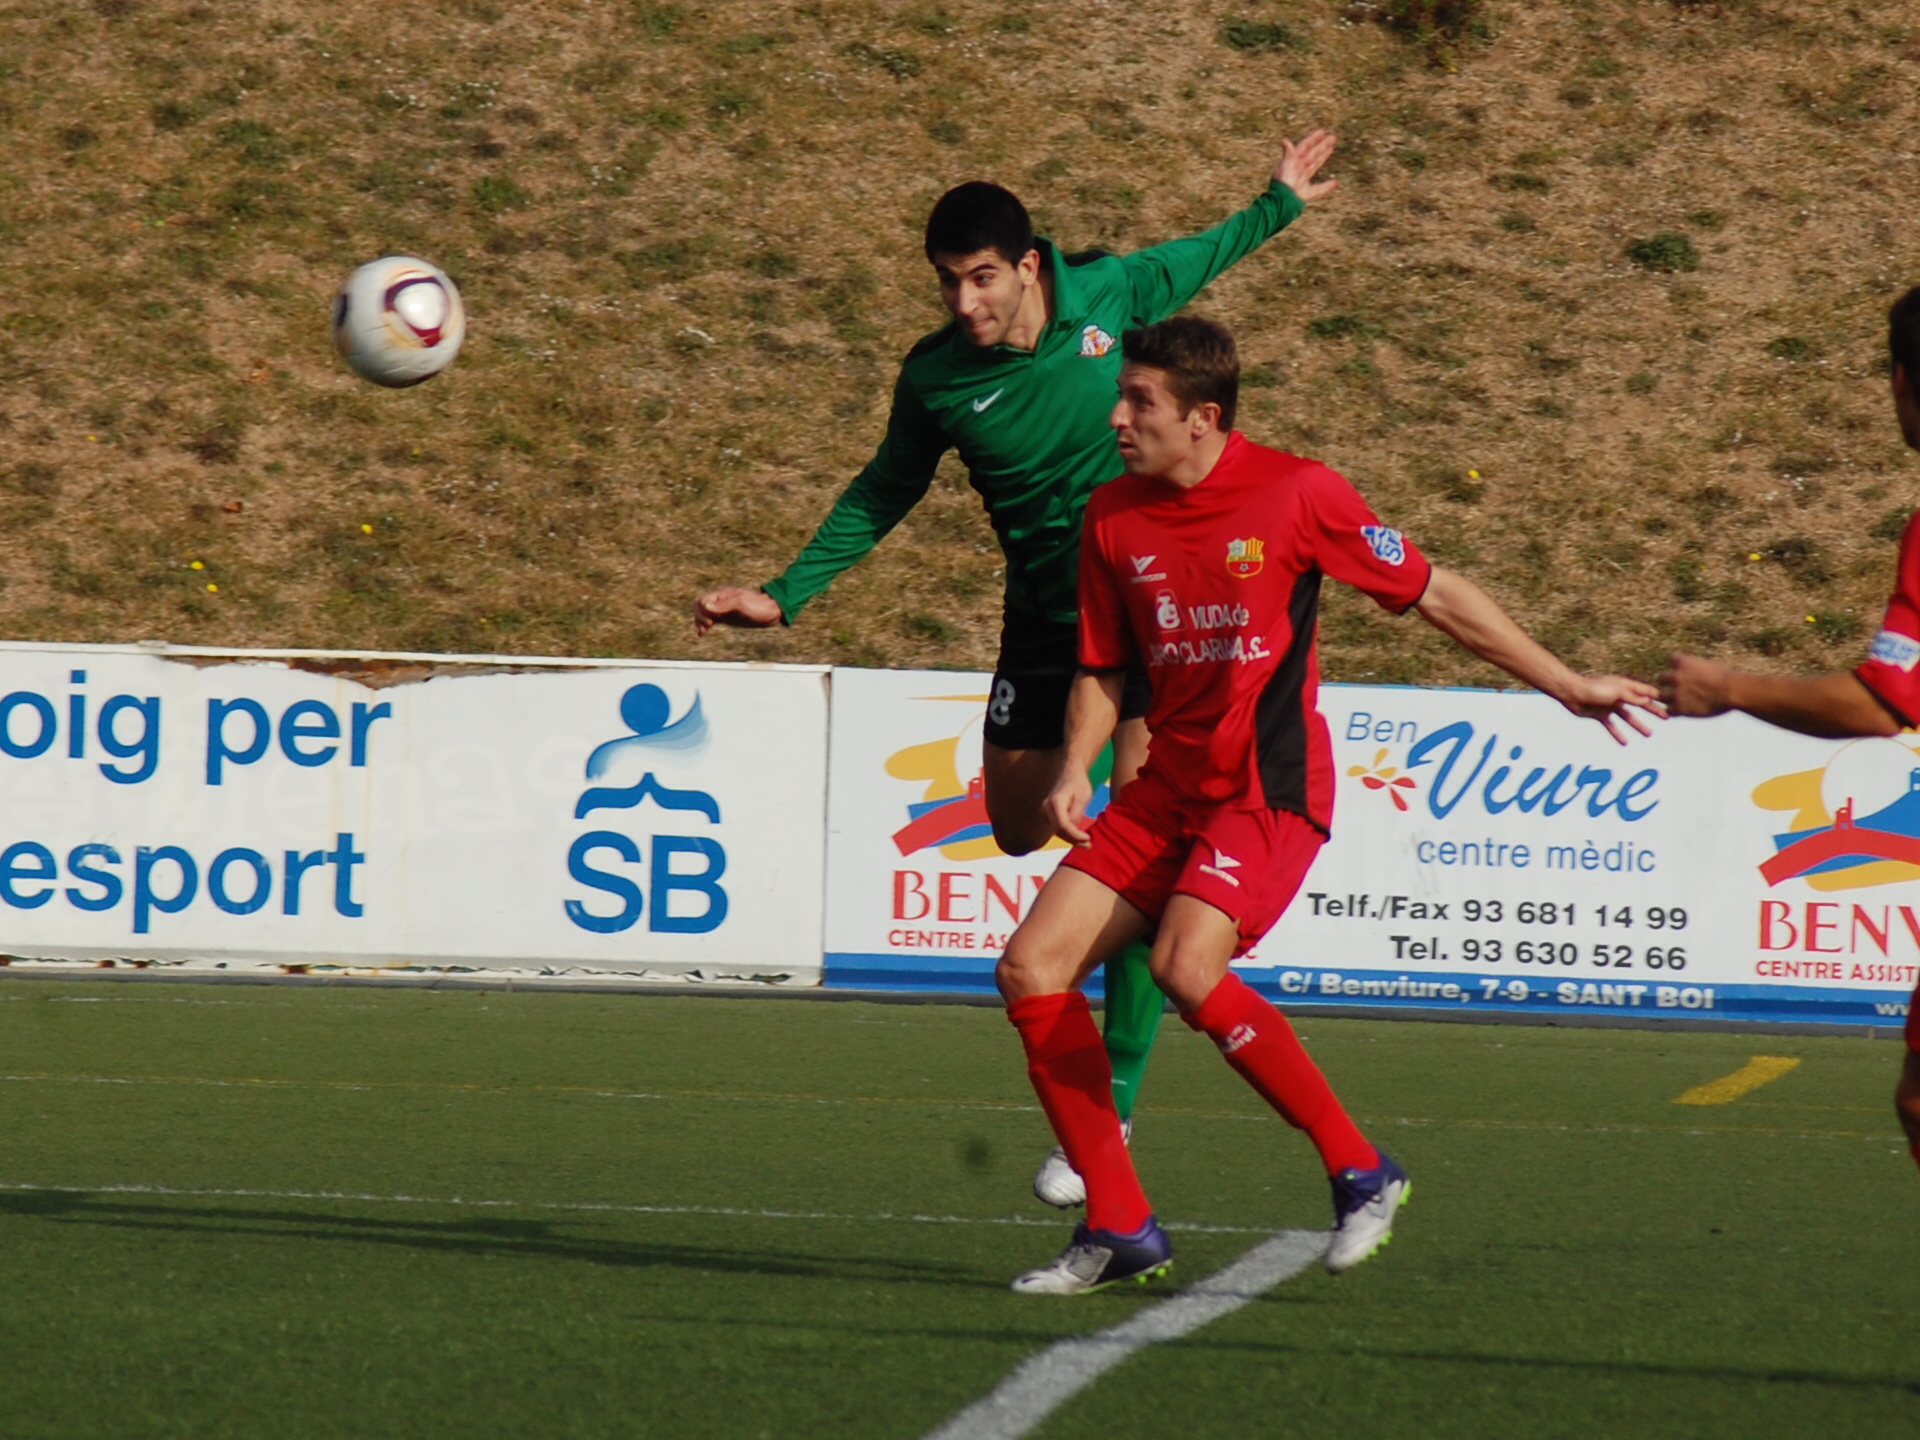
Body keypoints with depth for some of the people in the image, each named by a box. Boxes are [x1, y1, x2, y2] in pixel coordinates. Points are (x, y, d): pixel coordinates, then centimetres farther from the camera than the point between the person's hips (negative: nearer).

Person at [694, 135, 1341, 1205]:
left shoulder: (1106, 294, -9)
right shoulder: (936, 378, -8)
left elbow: (1187, 266, 16)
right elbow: (882, 495, 8)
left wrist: (1279, 206, 28)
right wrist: (786, 597, 2)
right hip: (1045, 615, 3)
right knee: (1020, 827, 3)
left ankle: (1110, 1106, -15)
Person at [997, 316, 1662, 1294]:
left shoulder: (1294, 493, -10)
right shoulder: (1113, 518, 4)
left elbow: (1433, 594, -1)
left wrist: (1567, 688, 1)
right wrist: (1075, 769, -4)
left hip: (1270, 791, -6)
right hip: (1166, 791, 6)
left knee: (1186, 966, -29)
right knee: (1031, 969, -8)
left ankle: (1360, 1173, -13)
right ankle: (1120, 1228, 1)